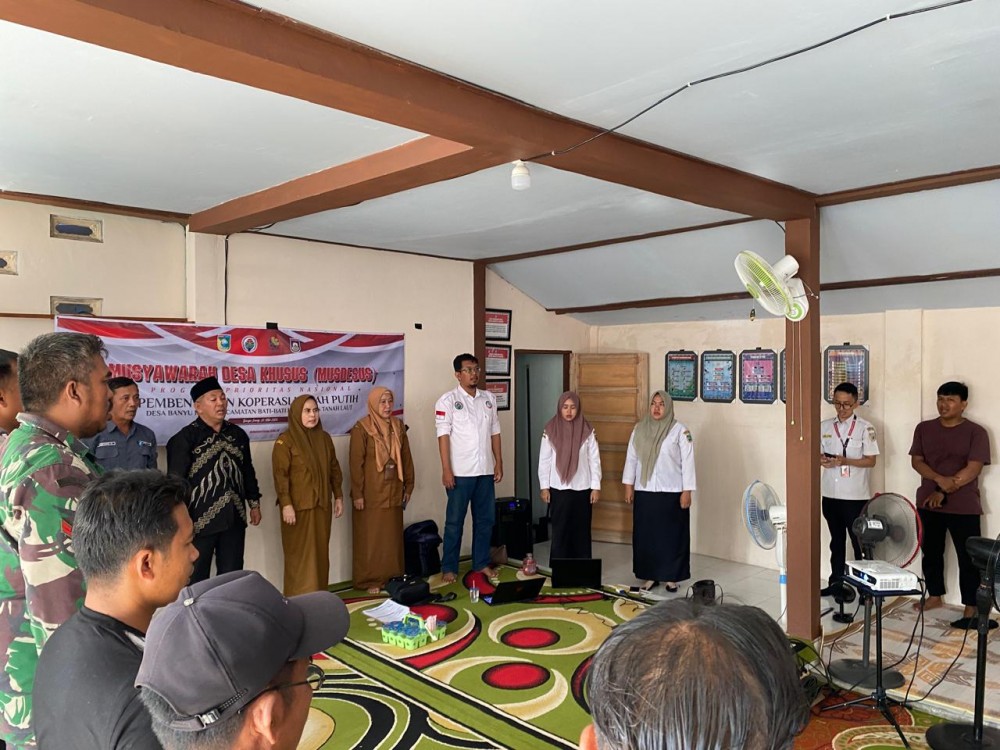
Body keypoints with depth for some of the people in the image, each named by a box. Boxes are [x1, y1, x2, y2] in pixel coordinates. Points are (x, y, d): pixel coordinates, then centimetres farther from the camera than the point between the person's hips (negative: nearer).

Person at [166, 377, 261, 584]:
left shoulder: (238, 434, 8)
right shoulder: (185, 438, -10)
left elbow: (248, 472, 16)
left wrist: (254, 503, 17)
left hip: (234, 519, 5)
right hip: (200, 520, -5)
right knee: (196, 578, 7)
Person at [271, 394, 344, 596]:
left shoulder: (324, 438, 8)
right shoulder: (285, 441, -9)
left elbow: (334, 469, 13)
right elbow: (280, 475, -12)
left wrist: (338, 497, 10)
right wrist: (286, 504, -18)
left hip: (321, 505, 5)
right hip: (298, 506, -5)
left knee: (320, 552, 10)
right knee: (300, 554, 1)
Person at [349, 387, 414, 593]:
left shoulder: (398, 426, 7)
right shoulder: (361, 428, -9)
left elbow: (406, 458, 11)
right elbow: (356, 462, -11)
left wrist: (408, 486, 9)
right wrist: (357, 493, -14)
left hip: (393, 492, 5)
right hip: (370, 493, -5)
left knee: (392, 536, 10)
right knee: (370, 538, 3)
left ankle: (391, 577, 21)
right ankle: (369, 581, 13)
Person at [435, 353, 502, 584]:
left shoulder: (489, 398, 9)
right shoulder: (448, 400, -6)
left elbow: (495, 432, 13)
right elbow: (443, 436, -10)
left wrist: (499, 462, 8)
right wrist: (446, 469, -14)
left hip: (485, 470, 5)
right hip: (460, 472, -5)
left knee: (485, 519, 11)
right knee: (454, 521, 3)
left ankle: (482, 563, 24)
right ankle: (449, 567, 13)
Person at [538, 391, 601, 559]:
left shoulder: (587, 430, -1)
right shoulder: (550, 430, -2)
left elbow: (594, 460, 1)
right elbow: (544, 460, 1)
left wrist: (596, 487, -3)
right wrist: (544, 487, -2)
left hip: (582, 489, 0)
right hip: (558, 489, 0)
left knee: (581, 531, 7)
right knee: (560, 531, 5)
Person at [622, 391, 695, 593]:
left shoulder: (680, 431, -5)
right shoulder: (639, 429, 5)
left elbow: (688, 462, -6)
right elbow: (631, 458, 8)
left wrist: (686, 491, -10)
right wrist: (628, 486, 4)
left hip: (671, 493, -3)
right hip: (645, 492, 3)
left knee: (671, 535, 4)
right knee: (645, 535, 7)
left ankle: (671, 577, 16)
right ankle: (650, 576, 19)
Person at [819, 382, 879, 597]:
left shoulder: (865, 427, -6)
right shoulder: (825, 426, 7)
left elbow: (871, 460, -8)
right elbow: (818, 453, 13)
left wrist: (845, 461, -21)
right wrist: (821, 460, -10)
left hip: (856, 496, -4)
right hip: (830, 493, 4)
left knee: (860, 542, 4)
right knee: (836, 540, 15)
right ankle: (836, 582, 24)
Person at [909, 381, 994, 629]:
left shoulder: (976, 432, -6)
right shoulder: (924, 429, 5)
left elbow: (973, 469, -13)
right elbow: (916, 461, 0)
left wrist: (944, 492, -16)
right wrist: (940, 479, -17)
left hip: (964, 506, -4)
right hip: (928, 503, 4)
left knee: (968, 558, 0)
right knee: (931, 552, 14)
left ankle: (971, 609, 6)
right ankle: (935, 595, 29)